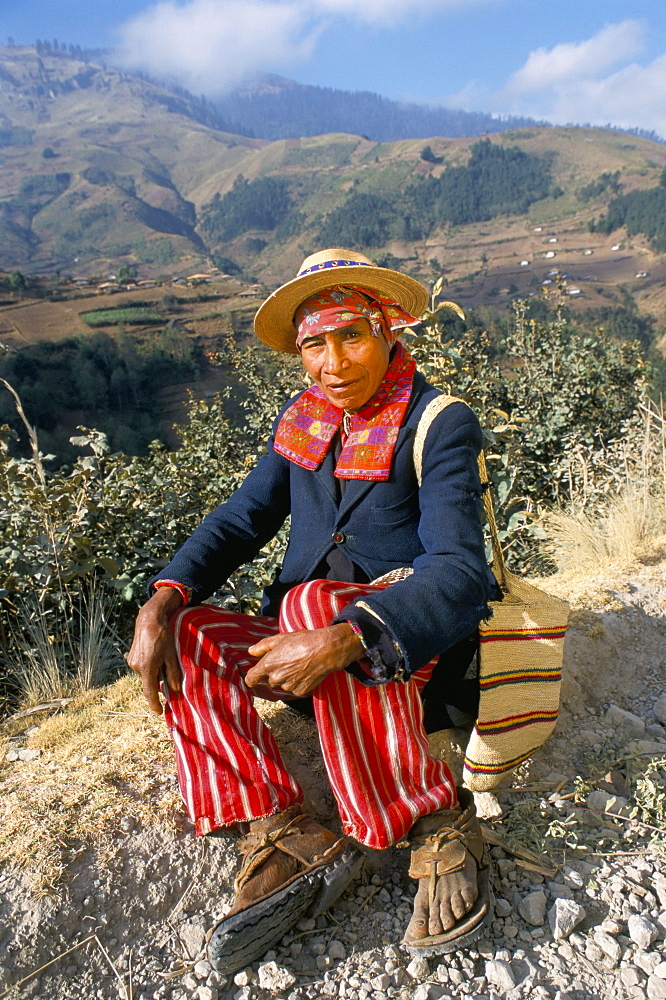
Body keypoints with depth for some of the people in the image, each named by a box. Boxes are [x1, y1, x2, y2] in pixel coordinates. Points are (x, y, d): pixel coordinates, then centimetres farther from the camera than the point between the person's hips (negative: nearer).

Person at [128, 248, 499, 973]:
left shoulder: (440, 425, -12)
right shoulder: (300, 422, 6)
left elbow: (461, 574, -25)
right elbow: (241, 519, 4)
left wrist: (339, 640, -40)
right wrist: (162, 601, -16)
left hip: (412, 648, -6)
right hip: (303, 640, 6)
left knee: (313, 603, -36)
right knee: (180, 636, -15)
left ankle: (438, 826, -21)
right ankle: (284, 836, -19)